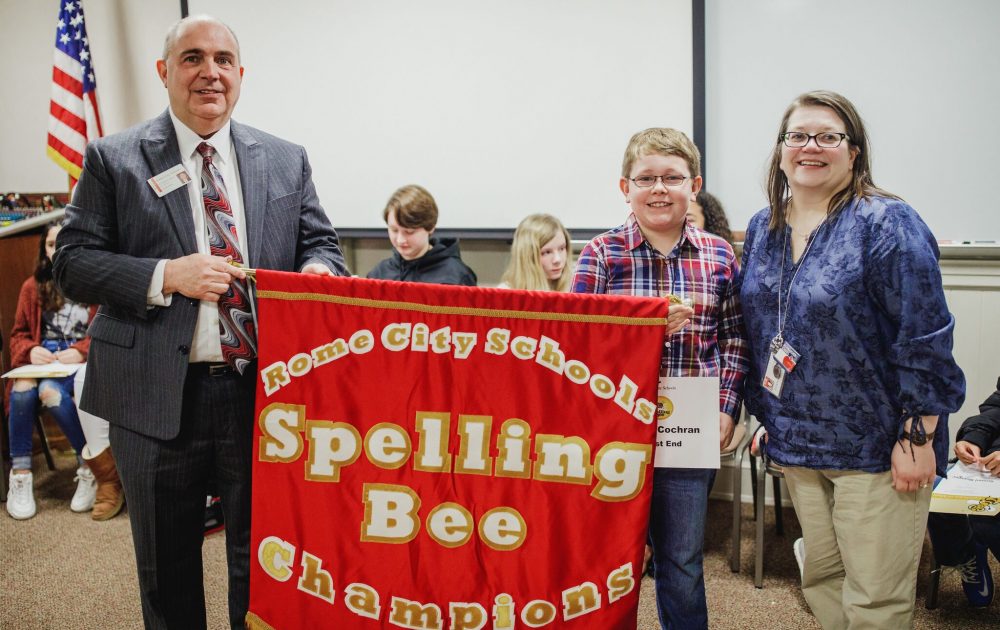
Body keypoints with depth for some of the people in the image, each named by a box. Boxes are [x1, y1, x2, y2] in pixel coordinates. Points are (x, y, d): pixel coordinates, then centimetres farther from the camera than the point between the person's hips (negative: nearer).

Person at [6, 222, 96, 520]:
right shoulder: (33, 287, 13)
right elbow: (19, 334, 16)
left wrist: (81, 351, -19)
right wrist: (30, 350, -8)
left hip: (83, 363, -3)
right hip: (43, 360, 3)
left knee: (51, 391, -36)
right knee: (22, 389, -33)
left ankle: (89, 466, -18)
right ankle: (20, 473, -22)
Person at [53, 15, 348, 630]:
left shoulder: (287, 160, 8)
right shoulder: (113, 158, 1)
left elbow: (320, 244, 12)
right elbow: (74, 261, -2)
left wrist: (320, 268, -12)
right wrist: (165, 276, -17)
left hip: (265, 391, 2)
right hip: (158, 396, -1)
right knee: (168, 567, 16)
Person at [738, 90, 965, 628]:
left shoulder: (886, 224, -13)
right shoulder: (763, 229, 8)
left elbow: (923, 341, -15)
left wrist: (918, 439, -16)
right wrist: (762, 412, 14)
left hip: (876, 445, -6)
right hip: (797, 443, 6)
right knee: (821, 580, 16)